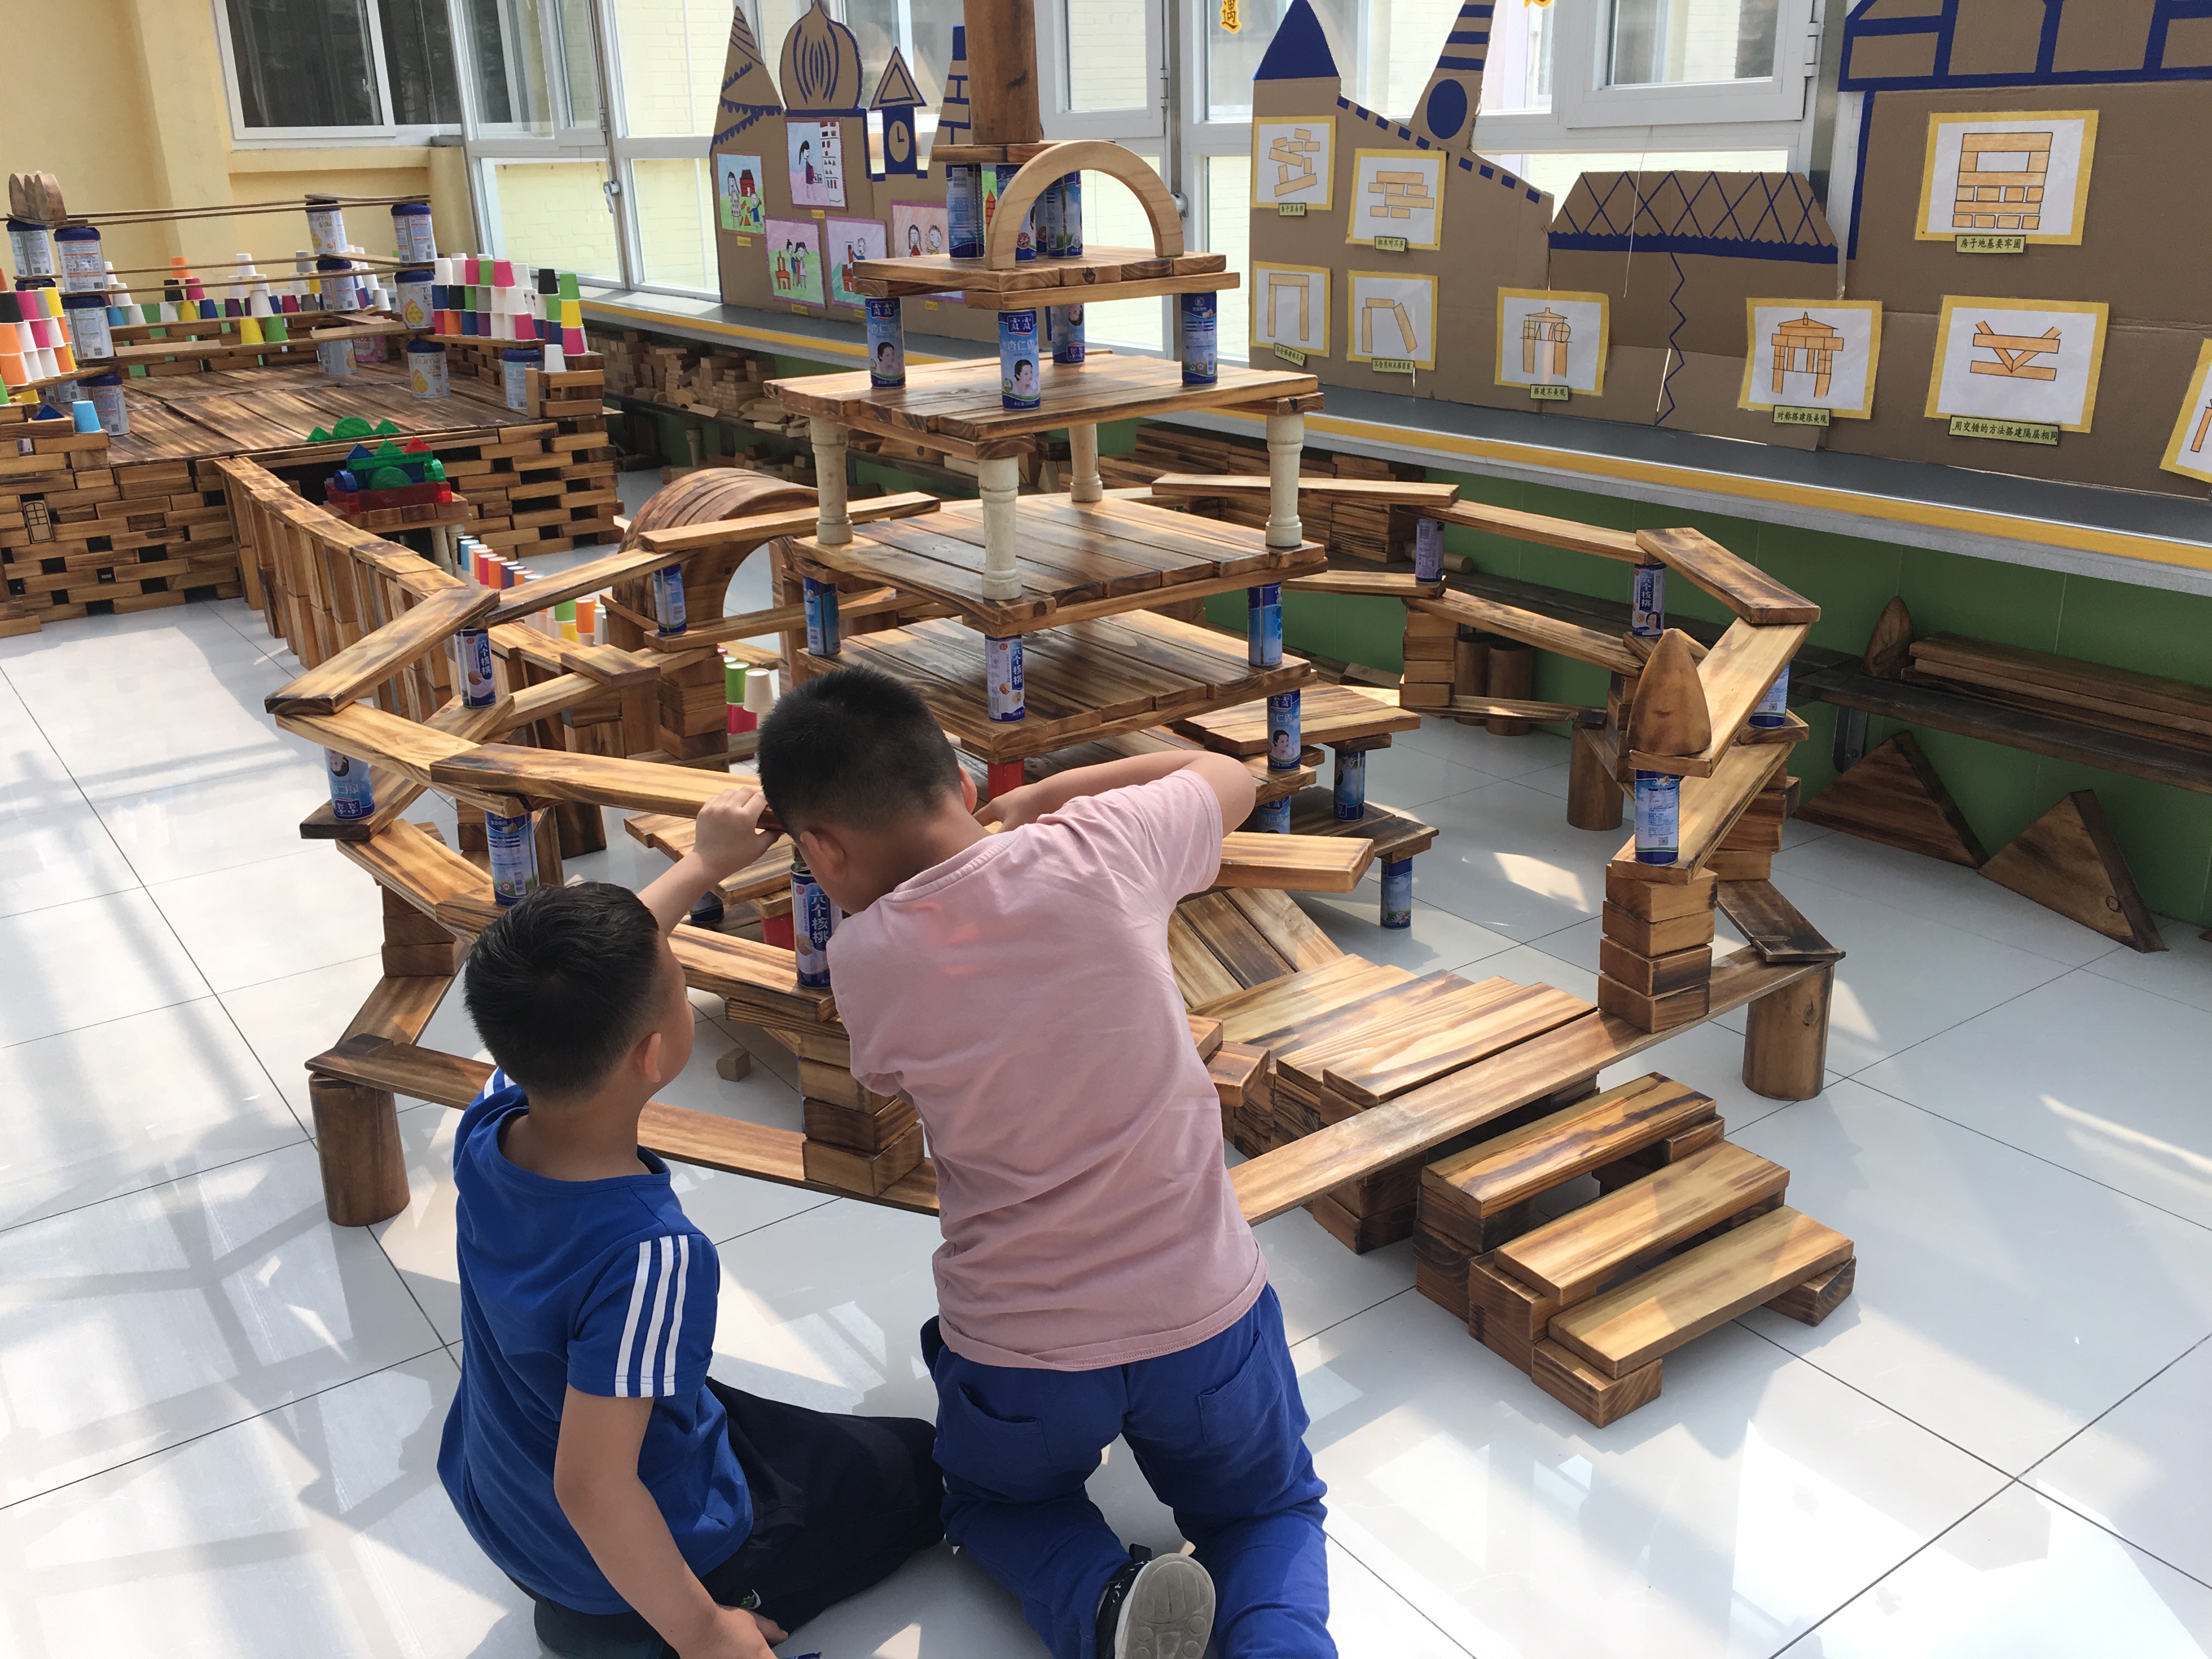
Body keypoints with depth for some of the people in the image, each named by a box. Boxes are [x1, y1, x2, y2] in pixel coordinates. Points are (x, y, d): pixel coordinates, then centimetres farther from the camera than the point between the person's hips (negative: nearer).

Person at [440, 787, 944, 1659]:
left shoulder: (488, 1128, -19)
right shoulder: (651, 1256, -39)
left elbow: (590, 983, 0)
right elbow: (592, 1490, -33)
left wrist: (704, 864, 8)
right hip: (634, 1549, -7)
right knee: (922, 1470, 12)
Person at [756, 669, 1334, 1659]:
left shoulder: (863, 959, -14)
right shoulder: (1100, 851, -13)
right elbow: (1228, 777, 9)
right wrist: (1043, 795, 12)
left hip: (1015, 1355, 0)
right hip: (1205, 1317, 1)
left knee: (996, 1503, 34)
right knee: (1266, 1511, 31)